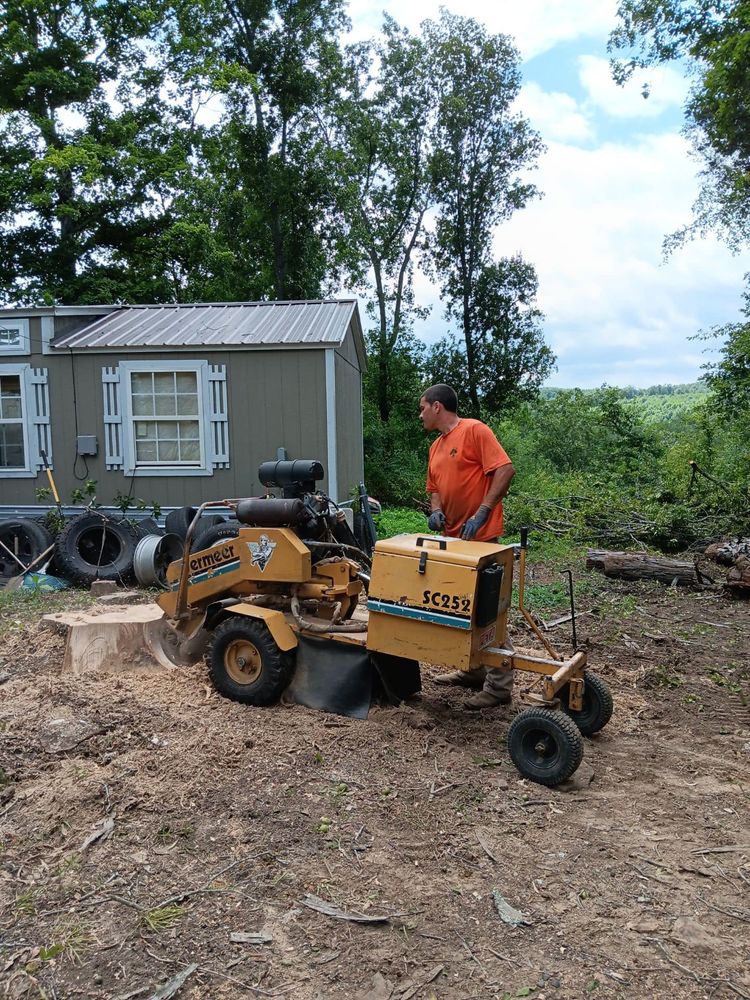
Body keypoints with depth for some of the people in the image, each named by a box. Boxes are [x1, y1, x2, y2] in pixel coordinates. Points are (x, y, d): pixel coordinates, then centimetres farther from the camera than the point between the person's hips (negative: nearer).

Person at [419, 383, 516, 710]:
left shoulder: (474, 430, -9)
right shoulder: (436, 447, 16)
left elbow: (505, 470, -17)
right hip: (452, 536, 9)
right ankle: (474, 670, 29)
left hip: (480, 536, -9)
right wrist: (436, 511, -1)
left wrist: (481, 514, -22)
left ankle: (499, 685, 5)